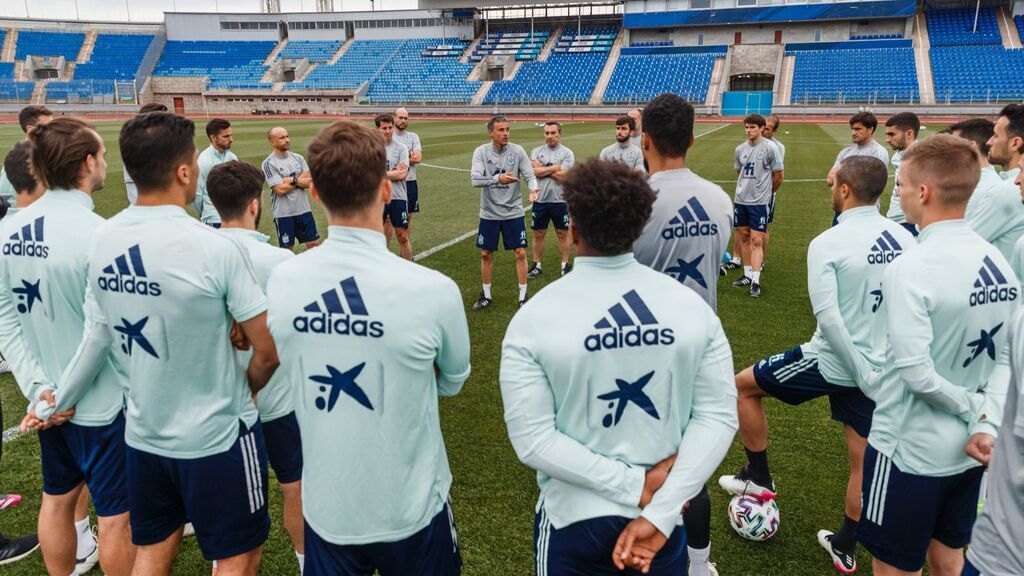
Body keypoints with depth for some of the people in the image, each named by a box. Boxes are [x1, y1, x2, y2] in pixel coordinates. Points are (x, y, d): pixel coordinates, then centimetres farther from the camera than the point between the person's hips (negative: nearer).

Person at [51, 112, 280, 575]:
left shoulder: (103, 241, -6)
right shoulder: (216, 248, -23)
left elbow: (98, 336, 3)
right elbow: (267, 353, -16)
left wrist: (59, 398, 20)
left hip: (143, 433, 6)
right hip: (216, 436, -6)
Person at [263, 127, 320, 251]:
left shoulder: (298, 158, 6)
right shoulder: (269, 163, -9)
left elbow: (309, 182, -2)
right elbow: (280, 189, -17)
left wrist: (291, 180, -14)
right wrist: (299, 181, -6)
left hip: (304, 209, 5)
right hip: (283, 213, -4)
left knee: (314, 243, 10)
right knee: (287, 248, 7)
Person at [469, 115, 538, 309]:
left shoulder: (517, 151, -6)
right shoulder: (481, 151, -8)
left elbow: (529, 175, -7)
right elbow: (474, 179, -20)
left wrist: (533, 187, -30)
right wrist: (498, 178, -36)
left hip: (514, 212, 0)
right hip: (489, 213, 0)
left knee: (520, 253, 0)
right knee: (486, 254, 9)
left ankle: (523, 296, 14)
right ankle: (486, 295, 26)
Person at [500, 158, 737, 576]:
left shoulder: (535, 319, -15)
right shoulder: (692, 306, -7)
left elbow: (533, 440, -18)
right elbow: (719, 416, -10)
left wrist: (638, 488, -15)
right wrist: (660, 512, -15)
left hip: (576, 518, -1)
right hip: (666, 514, 2)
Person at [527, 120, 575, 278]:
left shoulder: (567, 153, -4)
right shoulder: (536, 151, 4)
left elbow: (561, 176, -15)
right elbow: (534, 172, -12)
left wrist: (541, 168, -10)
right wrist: (555, 167, -13)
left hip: (559, 201, -2)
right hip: (539, 200, 2)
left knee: (562, 234, 8)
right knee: (538, 234, 10)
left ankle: (565, 265, 20)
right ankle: (537, 265, 22)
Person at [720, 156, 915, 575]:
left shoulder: (827, 244, -17)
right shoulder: (905, 239, 0)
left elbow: (828, 318, -24)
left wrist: (863, 375, -17)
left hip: (833, 363, -6)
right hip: (880, 366, 6)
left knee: (744, 385, 16)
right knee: (863, 459, 17)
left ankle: (759, 478, 27)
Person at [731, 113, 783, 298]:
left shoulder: (770, 148, -8)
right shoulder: (740, 149, 6)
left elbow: (778, 176, -1)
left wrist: (765, 192, 10)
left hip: (760, 202, -5)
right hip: (740, 200, 5)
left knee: (756, 240, -7)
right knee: (744, 236, 11)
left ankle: (756, 281, -6)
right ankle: (747, 275, 22)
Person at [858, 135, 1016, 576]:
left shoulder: (910, 268, -24)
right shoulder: (998, 263, 1)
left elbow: (917, 373, -25)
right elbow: (1007, 358, 2)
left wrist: (974, 407, -9)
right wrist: (987, 424, -6)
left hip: (909, 450, -7)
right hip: (966, 450, 7)